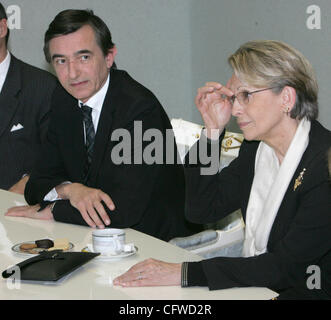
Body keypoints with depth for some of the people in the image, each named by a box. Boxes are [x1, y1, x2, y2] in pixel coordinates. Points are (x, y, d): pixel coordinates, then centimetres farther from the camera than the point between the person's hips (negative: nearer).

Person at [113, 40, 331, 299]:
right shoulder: (255, 148, 4)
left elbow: (286, 267, -24)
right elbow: (201, 210, 6)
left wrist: (185, 273, -26)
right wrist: (213, 131, -4)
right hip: (251, 287, 7)